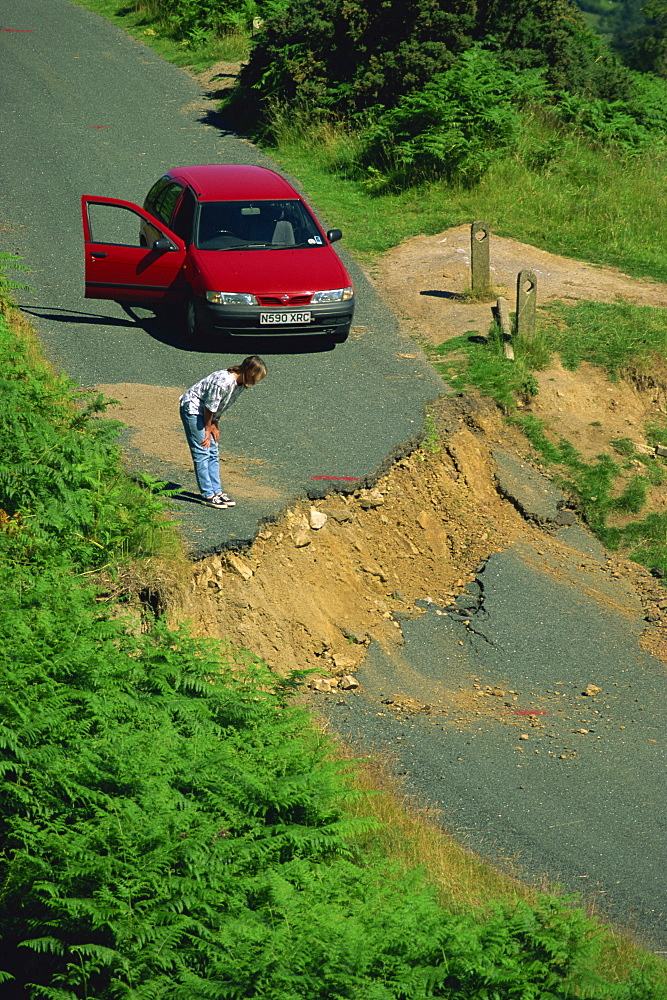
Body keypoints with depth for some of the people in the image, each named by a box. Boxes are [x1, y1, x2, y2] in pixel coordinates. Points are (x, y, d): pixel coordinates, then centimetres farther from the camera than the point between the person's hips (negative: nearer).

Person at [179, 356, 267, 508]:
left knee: (213, 454, 8)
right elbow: (210, 407, -22)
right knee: (202, 453, -9)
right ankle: (208, 495, -7)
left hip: (205, 413, 9)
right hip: (192, 408, -9)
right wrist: (208, 429, -11)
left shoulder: (241, 383, -4)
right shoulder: (223, 381, -32)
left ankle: (217, 492, 11)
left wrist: (214, 425, 3)